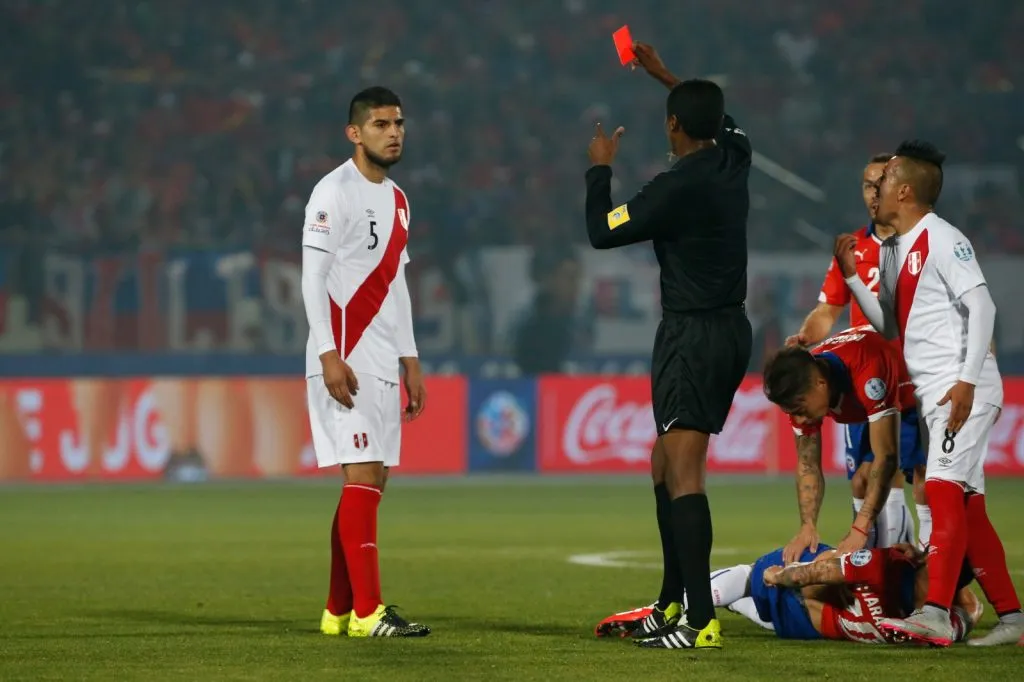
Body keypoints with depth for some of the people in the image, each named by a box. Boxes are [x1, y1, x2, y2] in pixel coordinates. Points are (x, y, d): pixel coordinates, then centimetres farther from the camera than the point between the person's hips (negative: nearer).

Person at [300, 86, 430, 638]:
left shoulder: (396, 199, 18)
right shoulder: (334, 192, -8)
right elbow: (313, 277, -13)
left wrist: (410, 360, 19)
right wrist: (329, 356, -20)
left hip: (381, 361, 8)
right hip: (344, 358, -8)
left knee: (373, 480, 6)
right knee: (363, 476, -13)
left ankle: (339, 610, 11)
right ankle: (367, 612, -15)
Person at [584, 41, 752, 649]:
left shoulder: (677, 187, -17)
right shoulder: (734, 161, 6)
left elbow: (602, 231, -7)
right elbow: (724, 120, 31)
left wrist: (600, 169, 9)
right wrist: (665, 75, 39)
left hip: (693, 334, -9)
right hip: (733, 328, 9)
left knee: (683, 470, -14)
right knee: (666, 464, 19)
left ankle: (702, 621, -23)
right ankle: (672, 603, 23)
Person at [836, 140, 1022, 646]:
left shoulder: (942, 240, -9)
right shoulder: (893, 251, 18)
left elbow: (981, 306, -16)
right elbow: (890, 326, 22)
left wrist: (967, 381, -22)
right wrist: (852, 276, 12)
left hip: (963, 390, -10)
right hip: (933, 395, 10)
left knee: (945, 490, -20)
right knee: (967, 506, 9)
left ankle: (935, 614, -29)